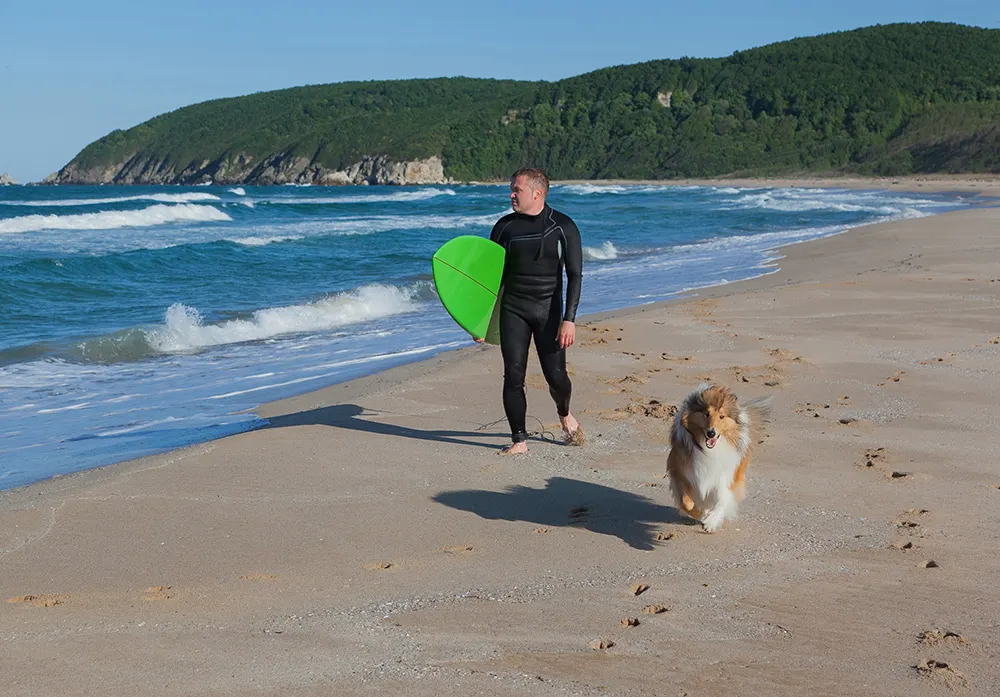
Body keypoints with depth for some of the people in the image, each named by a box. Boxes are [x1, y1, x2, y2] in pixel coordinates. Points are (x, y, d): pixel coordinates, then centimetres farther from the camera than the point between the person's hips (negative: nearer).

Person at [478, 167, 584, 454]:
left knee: (556, 376, -2)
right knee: (513, 377, -6)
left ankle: (565, 415, 31)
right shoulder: (505, 226, 4)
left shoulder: (563, 227, -5)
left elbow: (575, 275, -7)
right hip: (513, 311, 2)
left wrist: (569, 320, -16)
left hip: (548, 311, -2)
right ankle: (519, 440, 4)